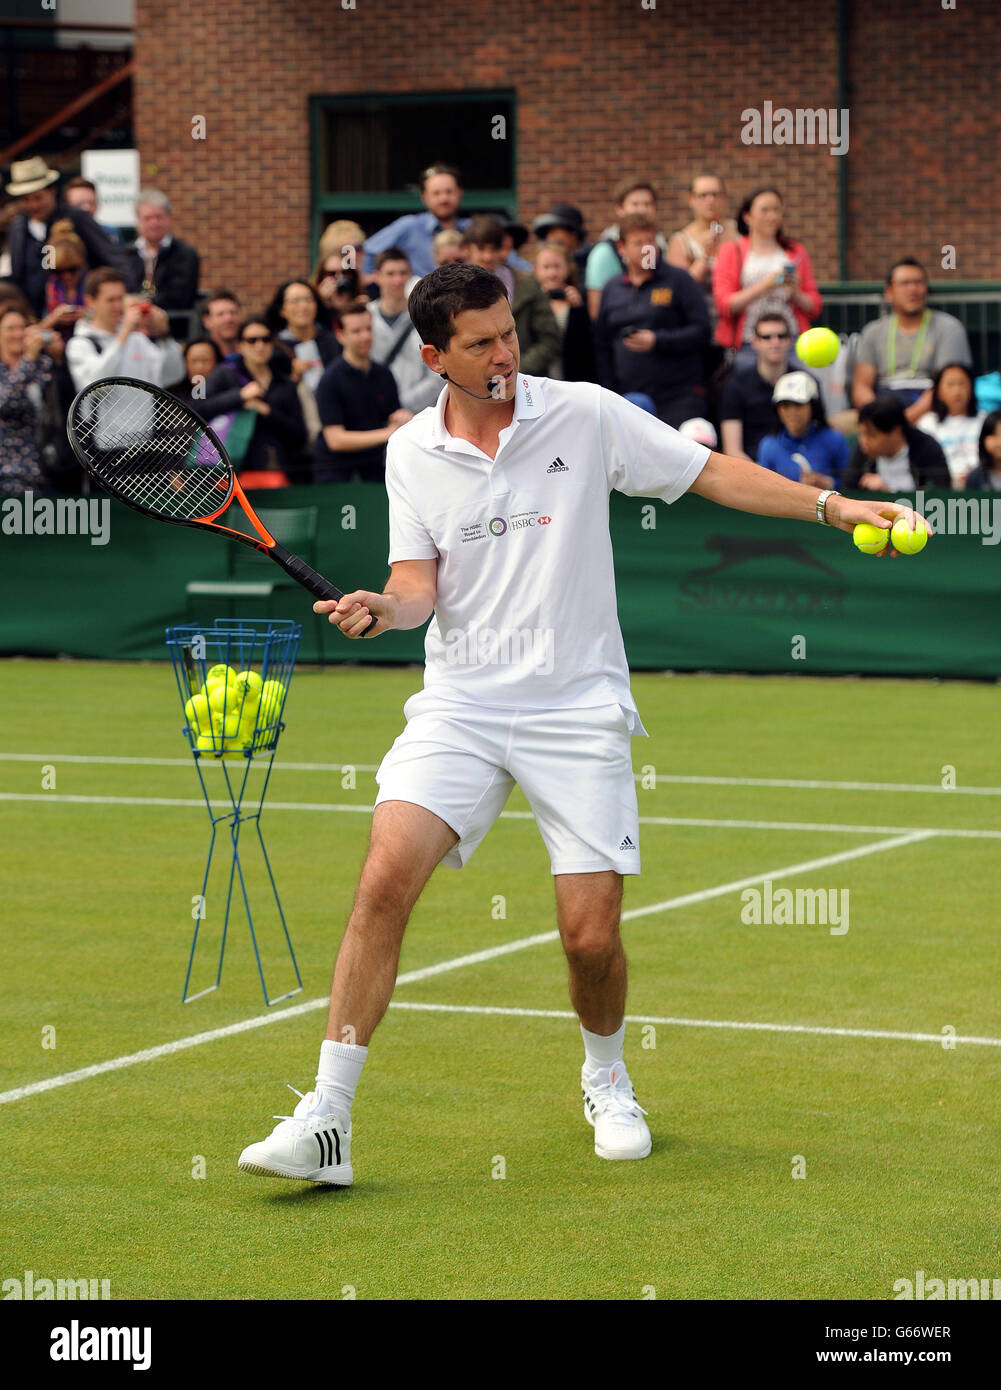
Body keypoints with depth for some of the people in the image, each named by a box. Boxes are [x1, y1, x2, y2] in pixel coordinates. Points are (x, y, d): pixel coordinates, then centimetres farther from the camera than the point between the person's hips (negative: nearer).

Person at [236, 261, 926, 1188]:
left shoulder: (587, 416, -1)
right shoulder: (412, 454, 4)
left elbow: (711, 474, 5)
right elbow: (419, 583, 2)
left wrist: (832, 506, -2)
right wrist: (383, 609, -21)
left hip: (577, 707, -1)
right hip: (461, 702, 1)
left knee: (591, 935, -6)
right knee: (386, 877, -20)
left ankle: (606, 1077, 29)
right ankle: (326, 1122, -16)